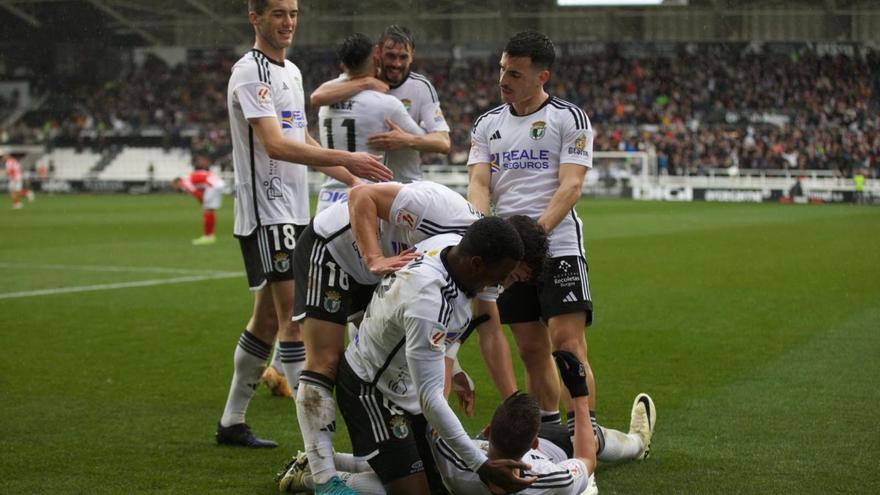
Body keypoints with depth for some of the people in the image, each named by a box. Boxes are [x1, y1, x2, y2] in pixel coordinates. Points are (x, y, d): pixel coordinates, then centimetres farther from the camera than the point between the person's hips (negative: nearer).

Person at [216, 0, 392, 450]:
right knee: (293, 315, -13)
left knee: (268, 317, 12)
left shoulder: (292, 72, 17)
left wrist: (354, 181, 21)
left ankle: (231, 421, 21)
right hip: (265, 212, -9)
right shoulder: (250, 72, -13)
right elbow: (276, 145, -24)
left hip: (293, 210, 9)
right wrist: (347, 159, -29)